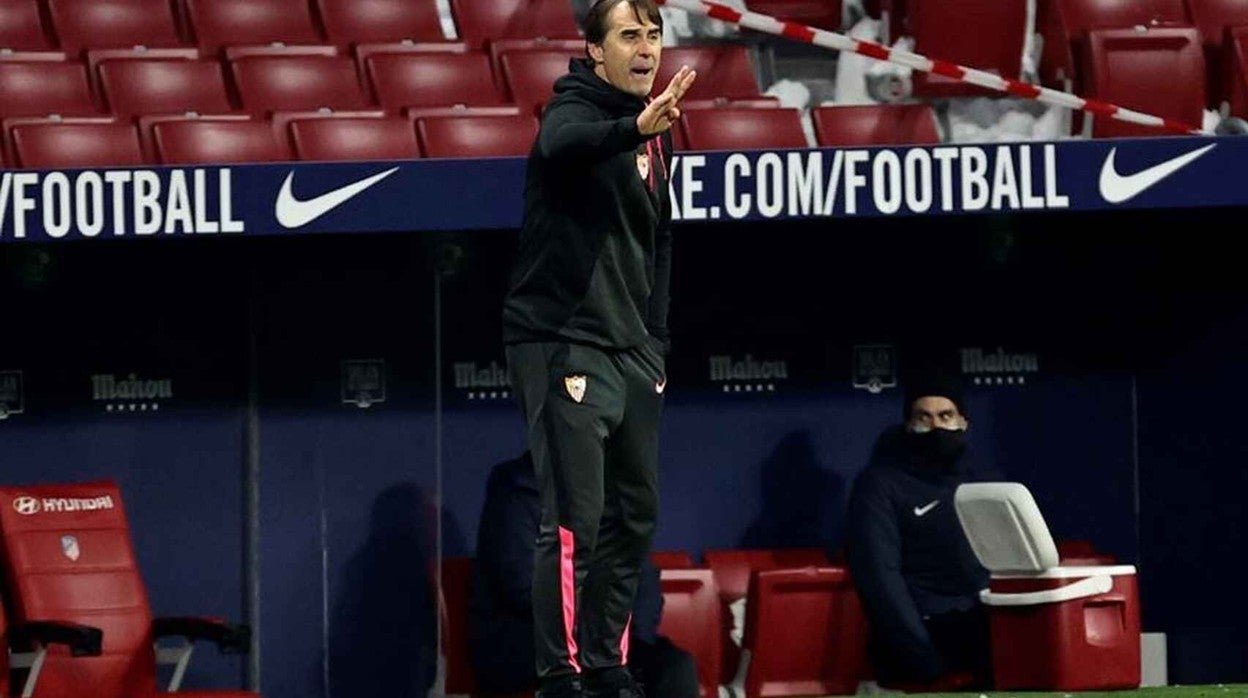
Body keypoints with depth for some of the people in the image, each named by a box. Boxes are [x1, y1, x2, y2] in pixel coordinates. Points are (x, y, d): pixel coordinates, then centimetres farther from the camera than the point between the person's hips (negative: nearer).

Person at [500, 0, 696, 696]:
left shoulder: (657, 133, 14)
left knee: (635, 516, 11)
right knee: (575, 521, -10)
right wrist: (636, 126, -56)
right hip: (566, 346, -8)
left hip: (631, 352, 8)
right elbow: (561, 145, -38)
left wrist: (656, 339, 17)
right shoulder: (574, 109, -11)